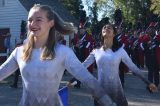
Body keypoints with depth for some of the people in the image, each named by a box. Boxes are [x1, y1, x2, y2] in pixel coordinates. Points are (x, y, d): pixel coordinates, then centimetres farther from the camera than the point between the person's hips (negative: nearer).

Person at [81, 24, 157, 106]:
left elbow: (133, 68, 1)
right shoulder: (96, 51, 2)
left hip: (116, 90, -1)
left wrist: (148, 83, 0)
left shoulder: (120, 51, -2)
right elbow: (82, 66, 6)